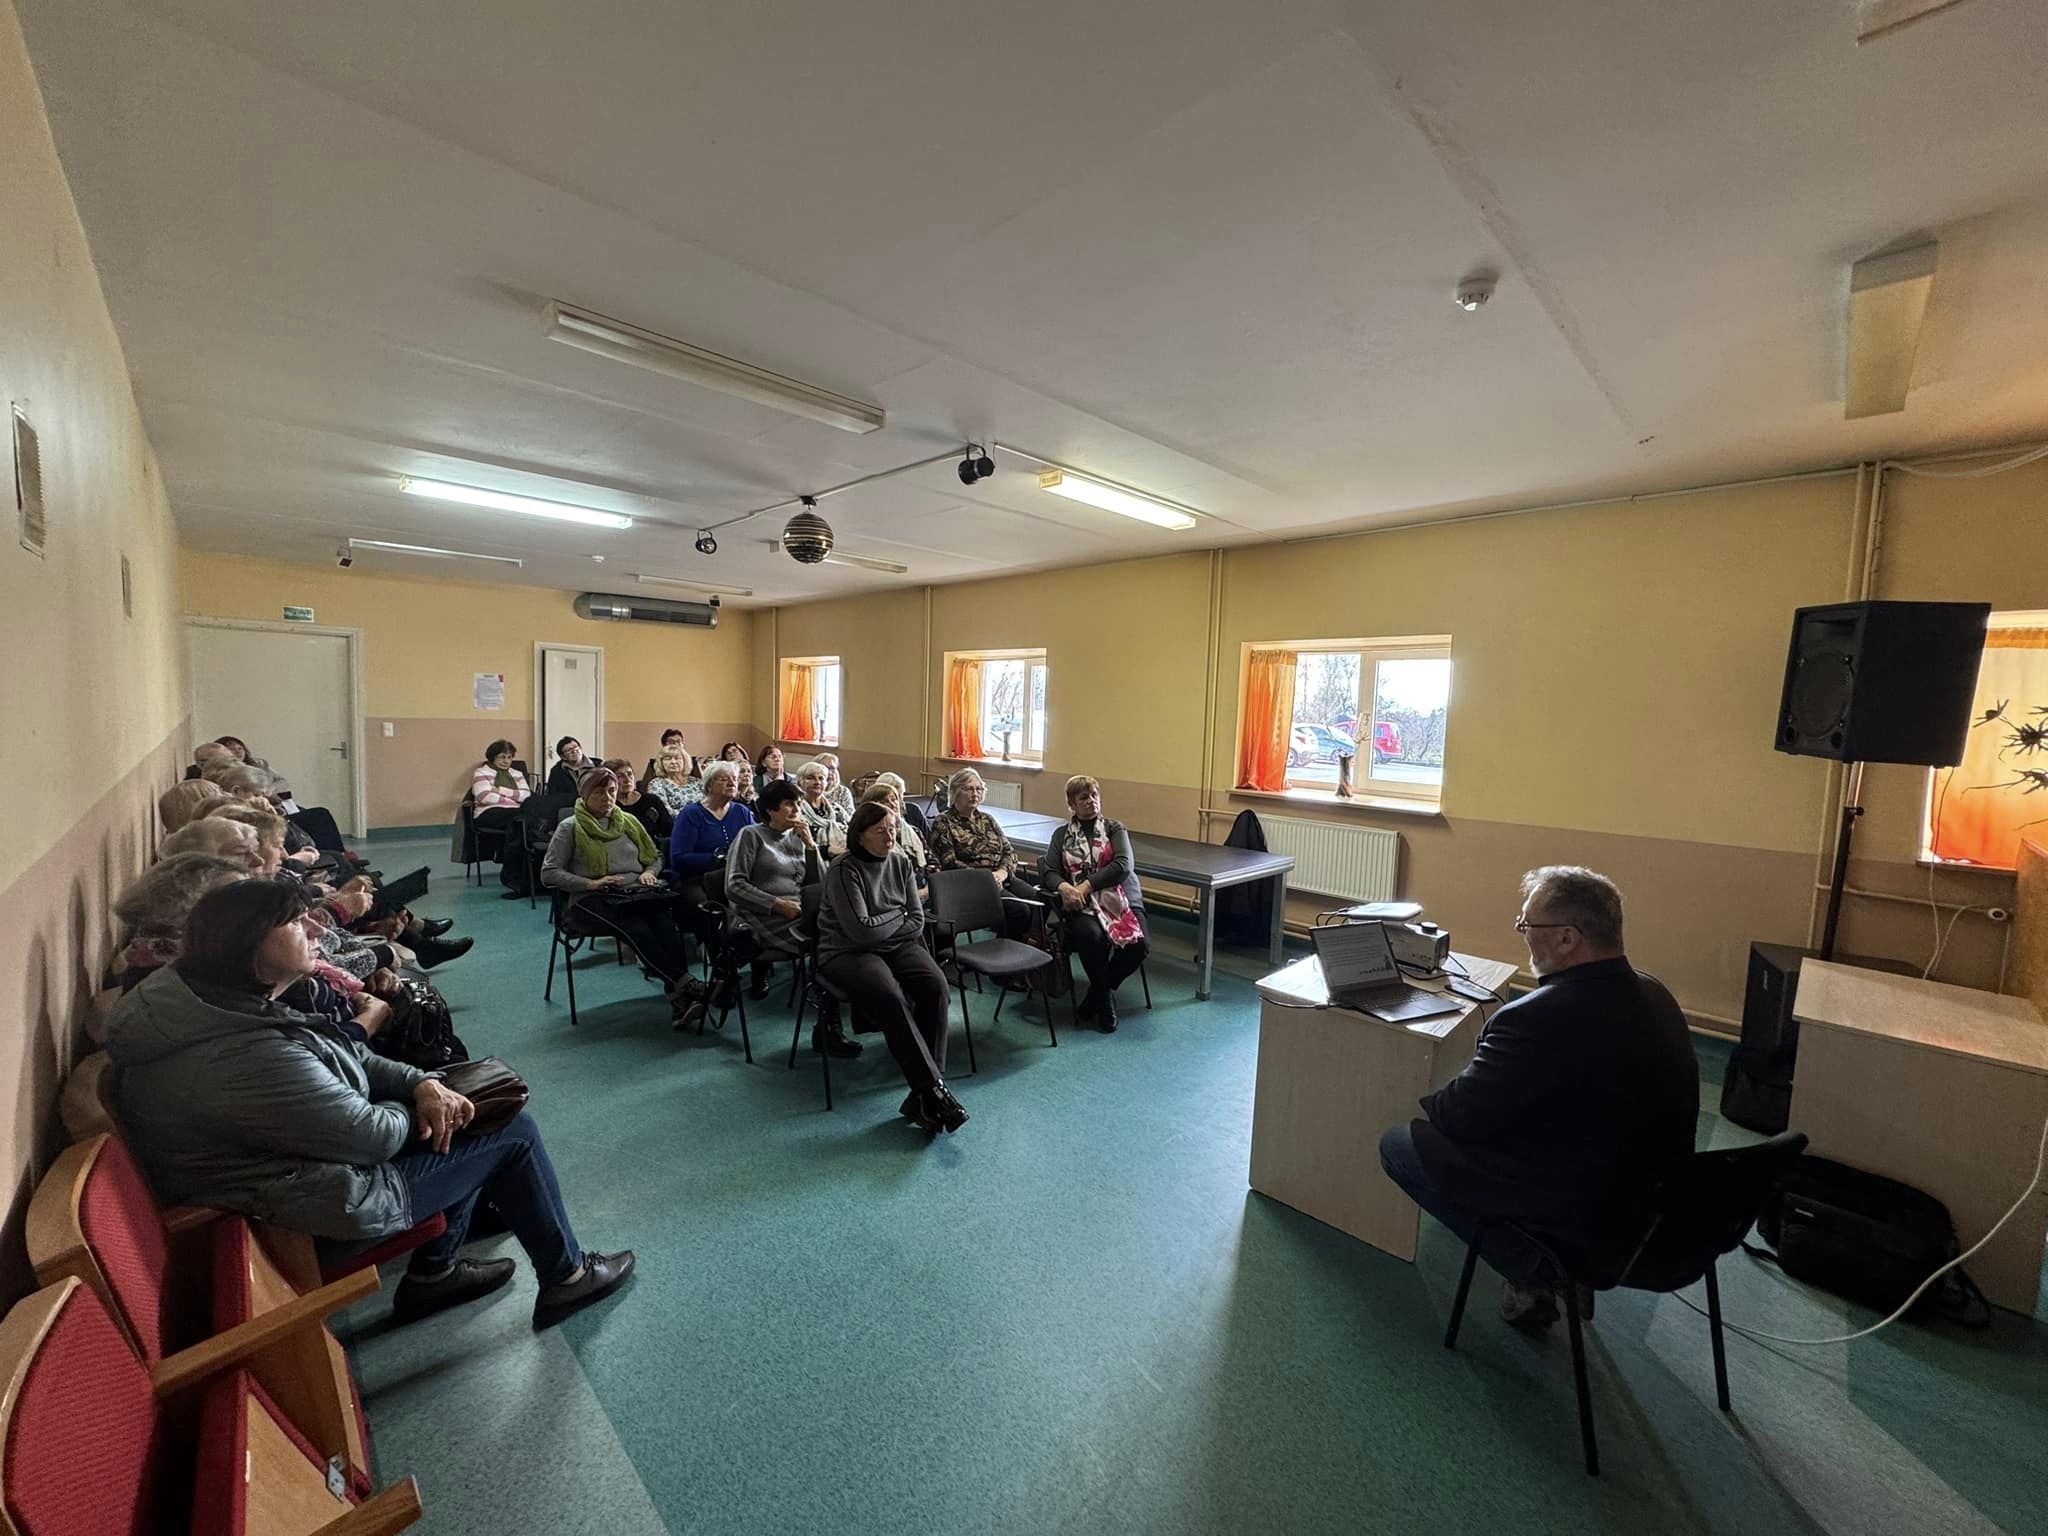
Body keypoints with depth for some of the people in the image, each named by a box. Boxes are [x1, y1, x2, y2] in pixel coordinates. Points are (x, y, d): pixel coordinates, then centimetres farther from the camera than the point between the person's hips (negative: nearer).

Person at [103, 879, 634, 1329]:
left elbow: (342, 1059, 6)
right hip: (326, 1212, -10)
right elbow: (371, 1137, -27)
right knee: (514, 1133, -3)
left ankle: (434, 1272, 28)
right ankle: (566, 1276, 16)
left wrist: (421, 1083, -7)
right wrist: (412, 1109, -5)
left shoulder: (220, 1005, -2)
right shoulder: (249, 1057, -35)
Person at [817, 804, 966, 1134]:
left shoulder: (901, 863, 7)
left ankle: (924, 1095, -22)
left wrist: (882, 927, -8)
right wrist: (898, 915, -3)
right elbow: (861, 930, -18)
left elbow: (917, 920, 5)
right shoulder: (844, 870, -11)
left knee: (936, 986, -24)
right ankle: (933, 1089, -29)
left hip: (896, 945, 5)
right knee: (891, 998, -33)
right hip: (847, 952, -5)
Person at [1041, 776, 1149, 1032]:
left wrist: (1086, 885, -14)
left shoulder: (1115, 828, 11)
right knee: (1092, 936, -34)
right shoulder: (1062, 835, 15)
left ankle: (1097, 994, 0)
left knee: (1138, 944, -26)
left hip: (1121, 898, 1)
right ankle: (1105, 1000, -5)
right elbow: (1048, 871, 5)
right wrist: (1064, 887, -19)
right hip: (1081, 905, -1)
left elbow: (1122, 865, -5)